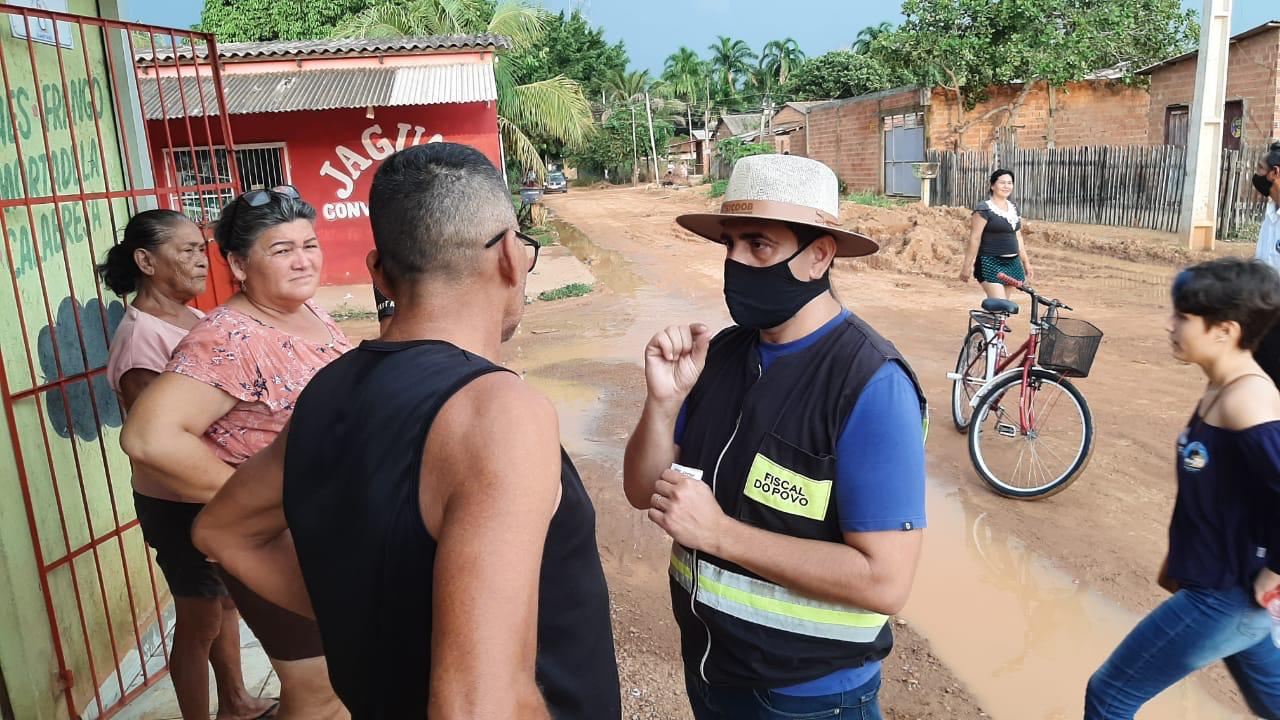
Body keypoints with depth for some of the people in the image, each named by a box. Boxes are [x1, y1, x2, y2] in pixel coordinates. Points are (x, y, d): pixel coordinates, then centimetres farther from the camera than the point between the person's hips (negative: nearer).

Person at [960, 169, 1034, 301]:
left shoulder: (1013, 208, 14)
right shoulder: (984, 209, -8)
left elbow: (1018, 237, 20)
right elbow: (974, 239, -11)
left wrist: (1026, 263, 19)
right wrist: (967, 265, -14)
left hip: (1012, 263, 7)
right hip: (991, 264, -7)